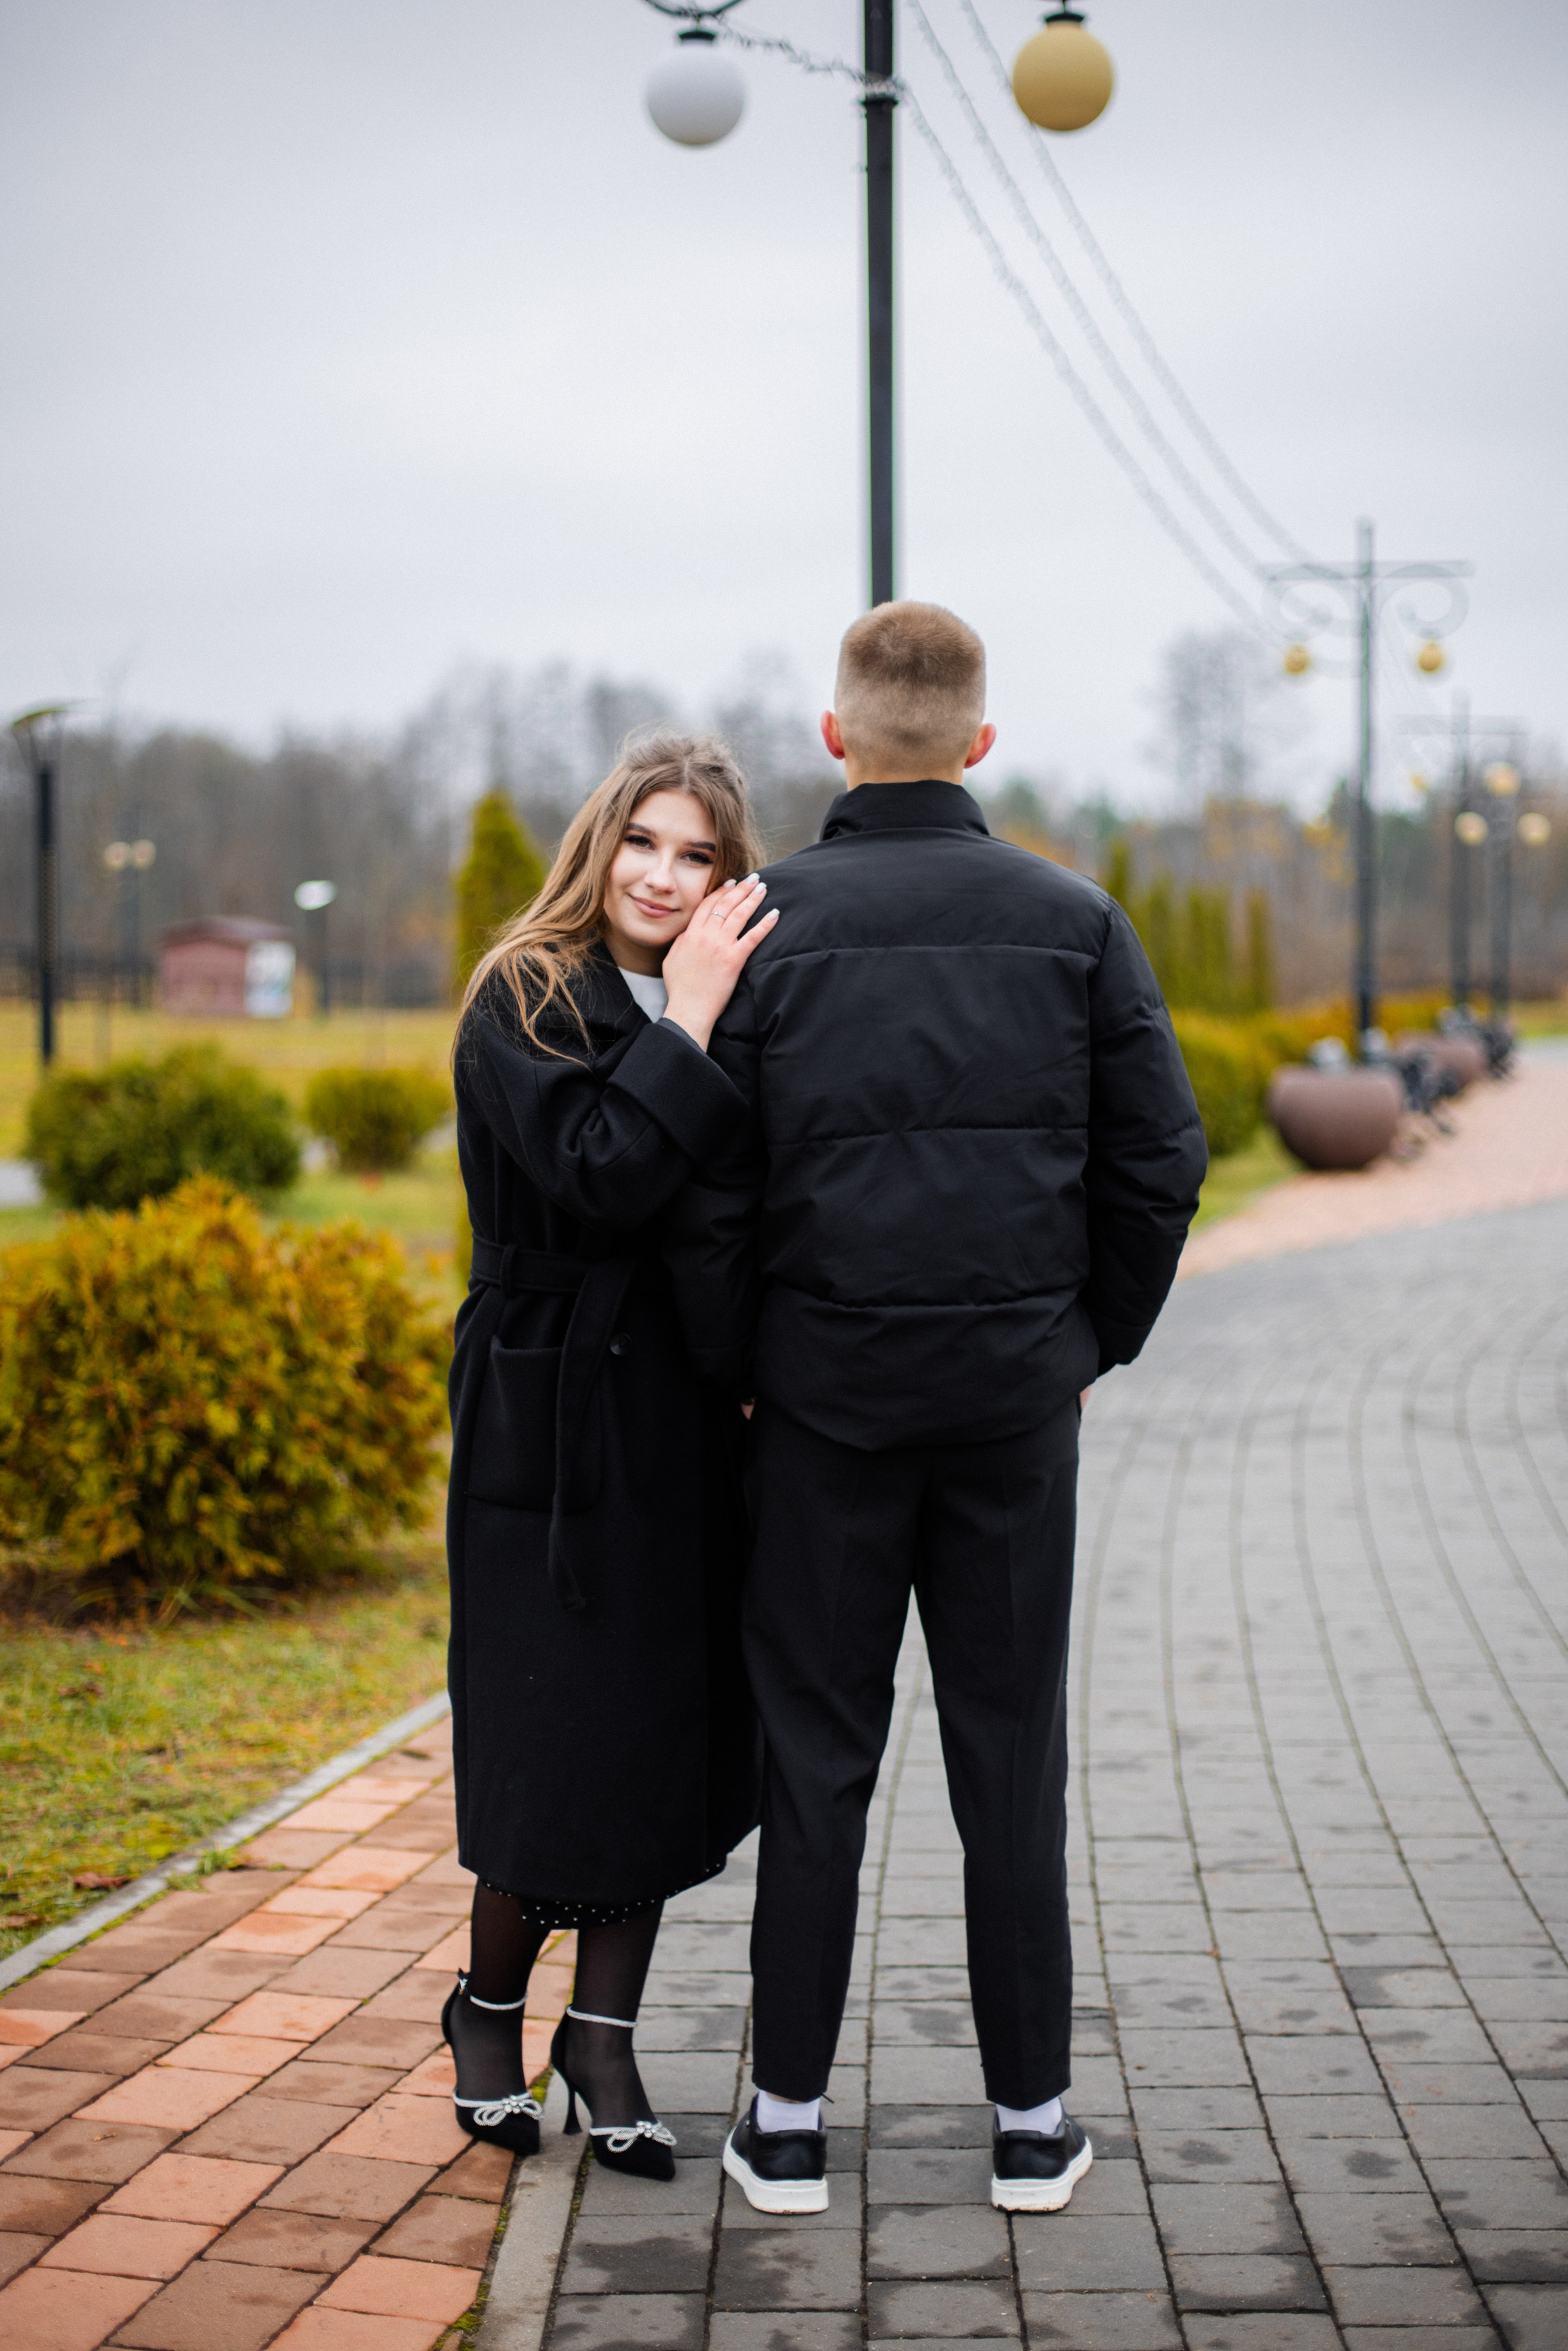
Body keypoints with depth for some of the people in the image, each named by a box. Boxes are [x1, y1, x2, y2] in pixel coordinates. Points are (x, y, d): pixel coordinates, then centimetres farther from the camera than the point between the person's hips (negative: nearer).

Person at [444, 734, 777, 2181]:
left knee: (668, 1745, 8)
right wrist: (691, 1024, -20)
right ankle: (492, 2005, 25)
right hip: (555, 1425, -6)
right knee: (561, 1745, 0)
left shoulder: (719, 1011, 11)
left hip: (685, 1425, 6)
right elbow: (600, 1179, -23)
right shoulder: (525, 1006, -8)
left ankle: (604, 2034, 22)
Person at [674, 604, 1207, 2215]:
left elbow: (707, 1184, -6)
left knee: (816, 1750, 6)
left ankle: (787, 2118, 12)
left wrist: (734, 1367, 7)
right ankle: (1030, 2119, 15)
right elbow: (1160, 1163, 0)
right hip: (1020, 1388, 1)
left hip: (825, 1388, -1)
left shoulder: (769, 922, -3)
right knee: (1012, 1753, 8)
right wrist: (1096, 1343, 13)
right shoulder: (1072, 921, 1)